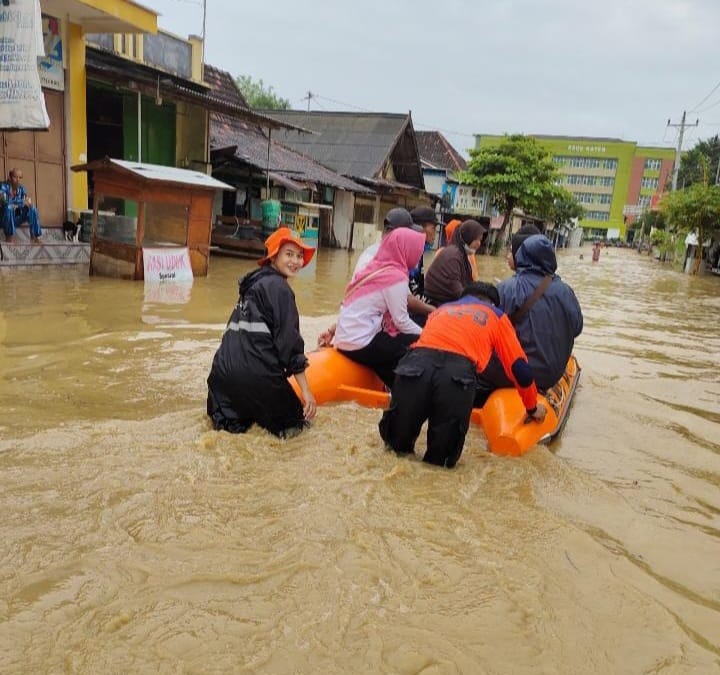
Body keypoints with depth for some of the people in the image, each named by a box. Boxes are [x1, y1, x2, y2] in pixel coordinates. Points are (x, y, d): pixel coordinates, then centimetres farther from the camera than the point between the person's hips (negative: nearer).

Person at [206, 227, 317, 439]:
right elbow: (289, 340, -11)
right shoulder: (278, 287, -7)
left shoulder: (255, 281, 19)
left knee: (227, 424, 26)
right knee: (295, 422, 14)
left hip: (223, 368, 7)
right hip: (255, 373, -7)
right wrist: (306, 390, -9)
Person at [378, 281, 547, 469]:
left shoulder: (440, 309, 38)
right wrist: (532, 408, 43)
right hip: (458, 373, -2)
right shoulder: (497, 316, 29)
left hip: (416, 365, 3)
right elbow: (519, 367, 28)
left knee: (397, 441, 22)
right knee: (440, 456, 14)